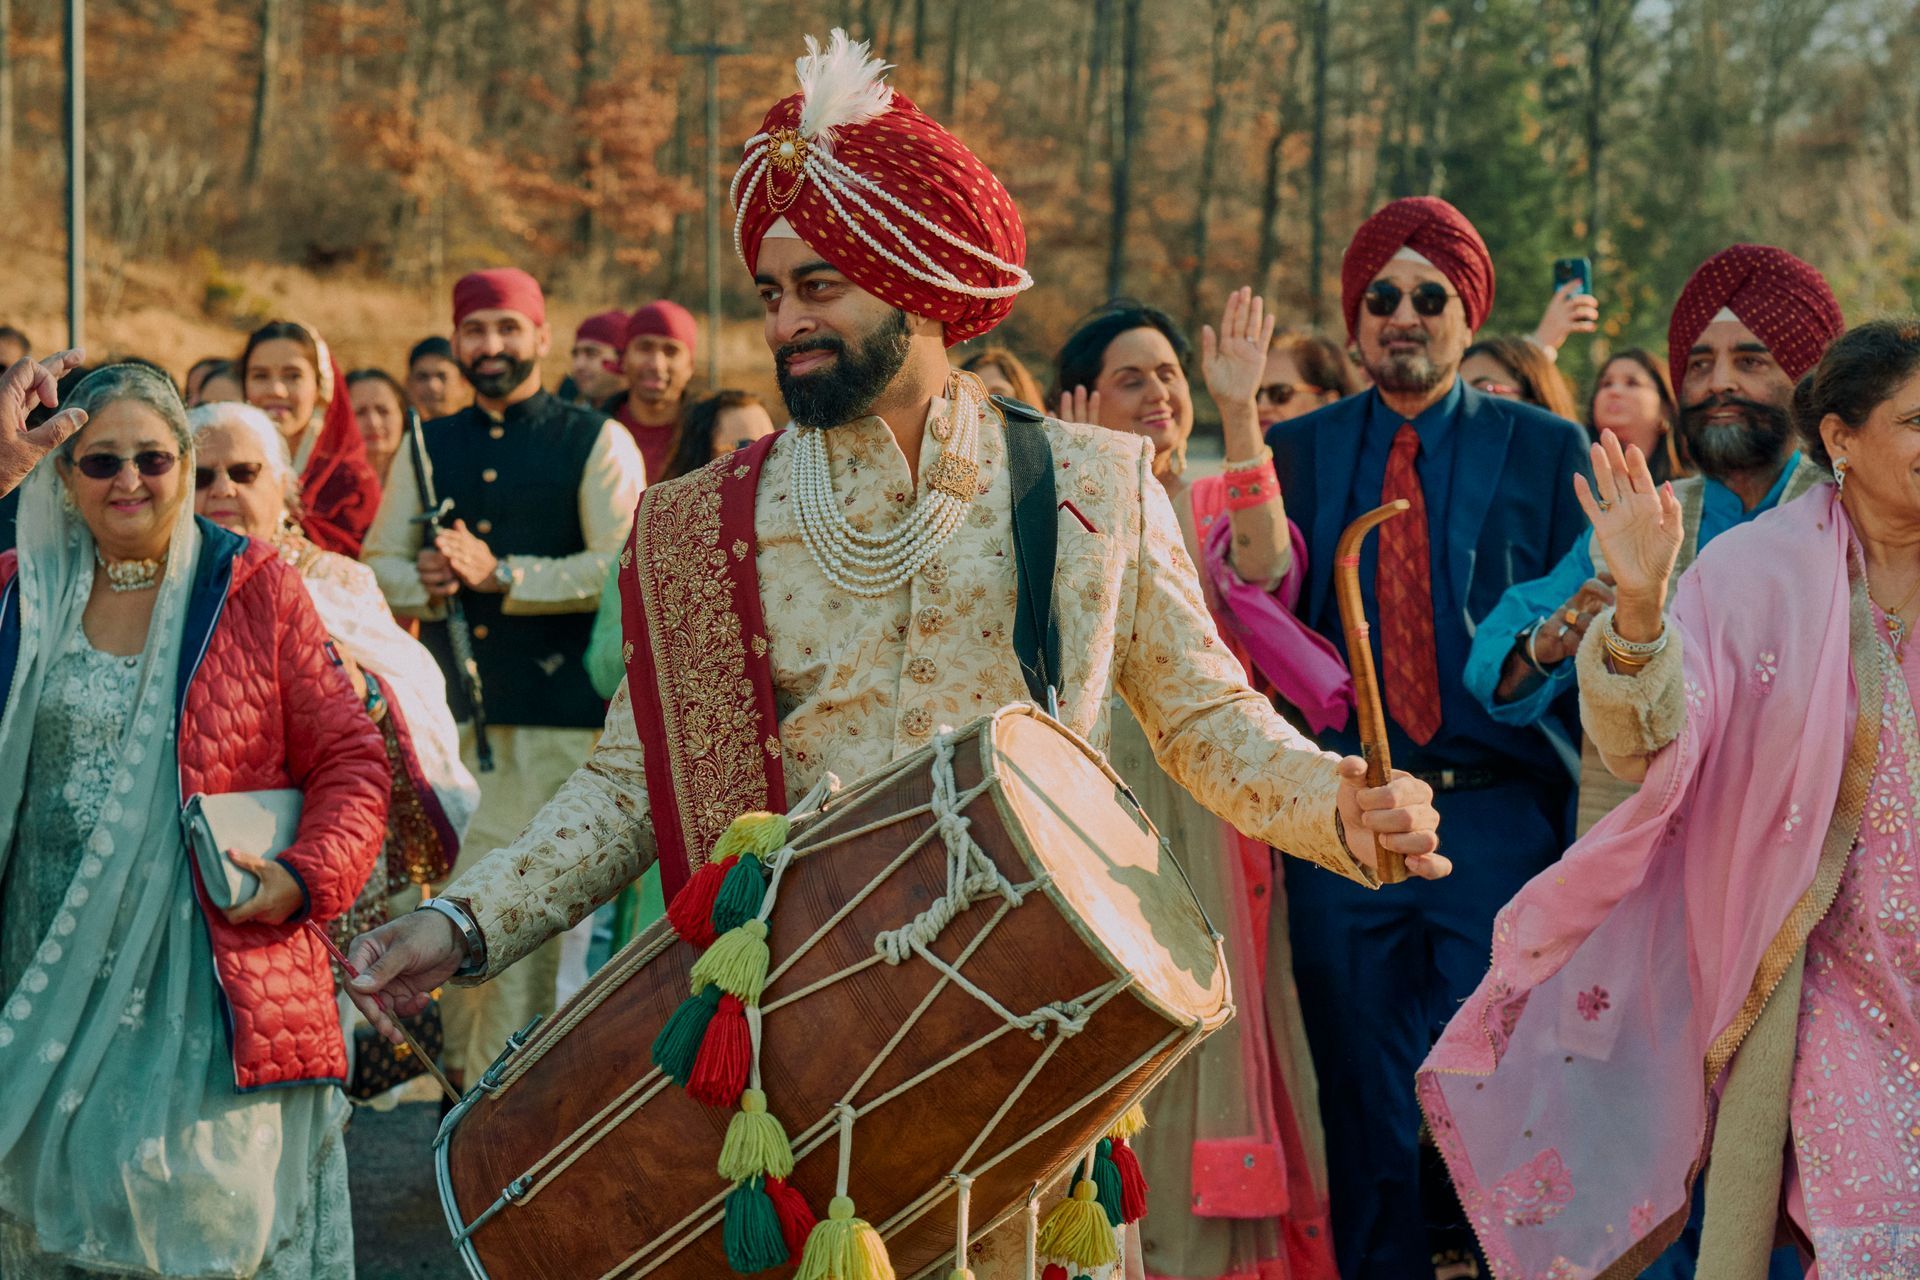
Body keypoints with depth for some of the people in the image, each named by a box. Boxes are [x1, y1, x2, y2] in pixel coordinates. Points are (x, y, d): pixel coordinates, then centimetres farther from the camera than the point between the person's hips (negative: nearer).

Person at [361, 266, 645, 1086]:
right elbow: (378, 563, 18)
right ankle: (451, 1061, 14)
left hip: (555, 716, -4)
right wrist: (423, 581, -5)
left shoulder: (596, 444, 2)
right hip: (446, 708, 4)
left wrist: (500, 574, -16)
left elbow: (622, 570, -9)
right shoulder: (428, 448, 17)